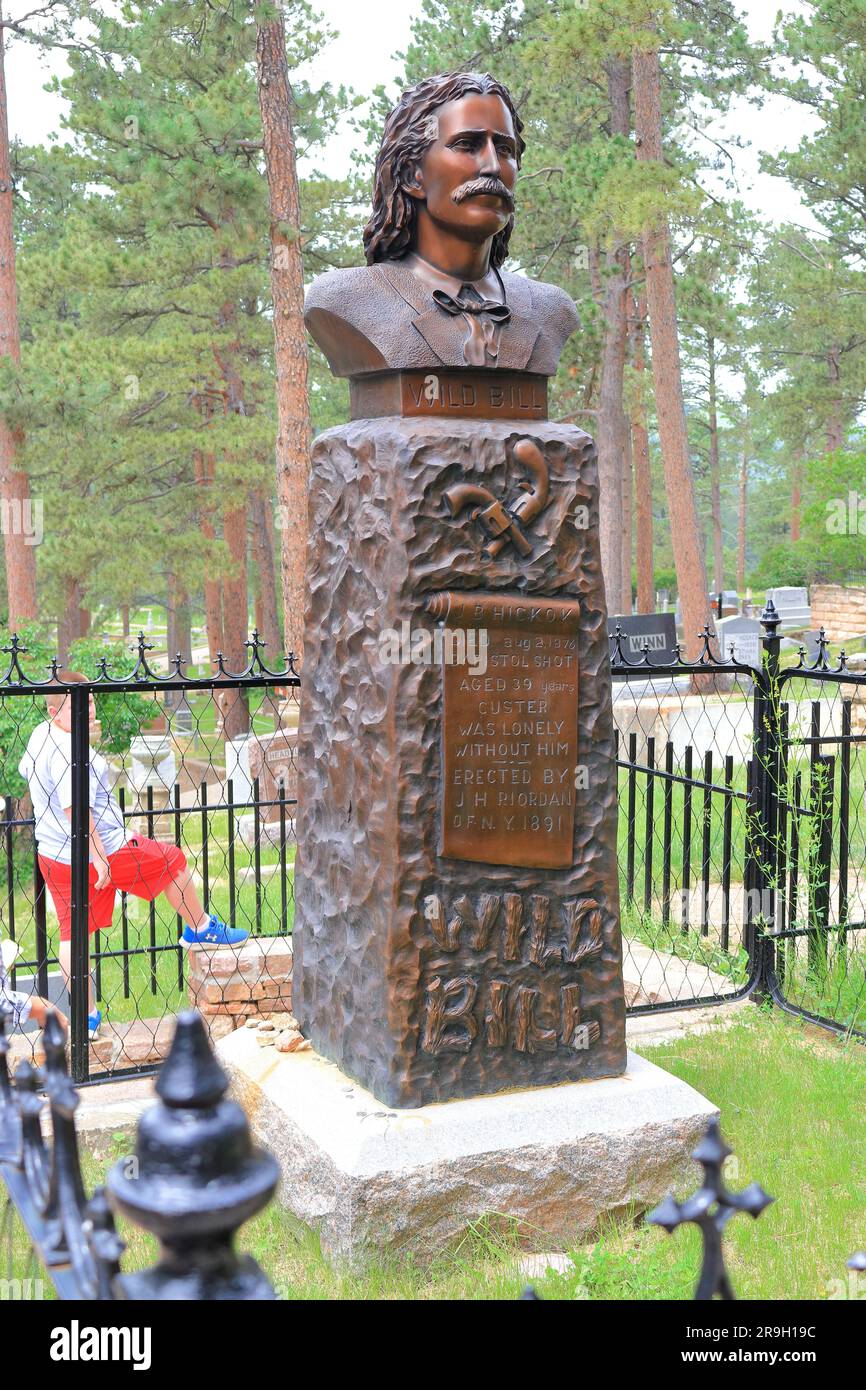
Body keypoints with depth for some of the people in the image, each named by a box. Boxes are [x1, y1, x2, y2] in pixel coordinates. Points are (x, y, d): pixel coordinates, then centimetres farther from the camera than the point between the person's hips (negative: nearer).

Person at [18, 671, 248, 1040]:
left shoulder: (40, 736, 6)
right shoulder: (72, 751, -26)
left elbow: (26, 770, 27)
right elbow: (75, 809, -33)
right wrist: (98, 856, -29)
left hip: (52, 855, 9)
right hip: (99, 852, -9)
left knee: (73, 933, 12)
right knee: (174, 861, 12)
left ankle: (86, 1016, 19)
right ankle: (201, 929, 30)